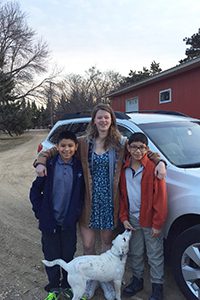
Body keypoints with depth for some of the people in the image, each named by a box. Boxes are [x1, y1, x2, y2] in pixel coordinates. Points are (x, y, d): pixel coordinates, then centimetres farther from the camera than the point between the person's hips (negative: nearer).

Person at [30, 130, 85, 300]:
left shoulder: (79, 167, -6)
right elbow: (35, 190, -2)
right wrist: (40, 212, -6)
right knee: (51, 256, 14)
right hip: (50, 222, -1)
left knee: (68, 256, 16)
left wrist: (76, 214, -2)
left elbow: (82, 194, 3)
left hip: (69, 222, 1)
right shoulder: (49, 165, -9)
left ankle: (66, 286, 41)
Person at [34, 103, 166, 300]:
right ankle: (91, 278, 39)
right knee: (88, 245, 11)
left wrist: (159, 162, -14)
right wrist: (41, 161, -15)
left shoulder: (121, 143, -3)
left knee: (107, 243, 17)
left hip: (110, 201, 0)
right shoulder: (84, 142, -3)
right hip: (89, 201, 0)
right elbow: (57, 149, 1)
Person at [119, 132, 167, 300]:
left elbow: (160, 198, -14)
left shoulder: (154, 167, -15)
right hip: (132, 219, 4)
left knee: (155, 255, 10)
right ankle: (137, 280, 40)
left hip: (150, 219, -4)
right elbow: (122, 195, 6)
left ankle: (157, 286, 30)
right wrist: (124, 218, 2)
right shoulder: (124, 169, 0)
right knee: (135, 253, 20)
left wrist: (157, 224, -13)